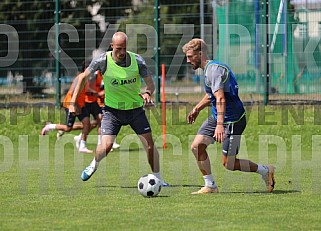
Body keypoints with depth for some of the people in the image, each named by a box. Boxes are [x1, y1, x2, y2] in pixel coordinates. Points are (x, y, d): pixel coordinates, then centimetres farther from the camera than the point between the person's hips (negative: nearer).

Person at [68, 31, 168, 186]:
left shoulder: (137, 60, -13)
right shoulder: (103, 61, -15)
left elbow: (150, 83, -3)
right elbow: (84, 77, 0)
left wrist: (147, 93, -27)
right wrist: (73, 101, -2)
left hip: (135, 108, 1)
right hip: (112, 109, -1)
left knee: (149, 144, -7)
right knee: (106, 146, -15)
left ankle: (158, 179, 10)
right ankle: (94, 164, 19)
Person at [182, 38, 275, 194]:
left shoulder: (214, 70, -21)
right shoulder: (208, 69, 11)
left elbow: (220, 98, -33)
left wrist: (220, 124, -42)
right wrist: (197, 108, 22)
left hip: (232, 120, -10)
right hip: (217, 117, 10)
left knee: (228, 163, -6)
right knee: (197, 146, -2)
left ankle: (265, 171, 12)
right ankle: (210, 186, 6)